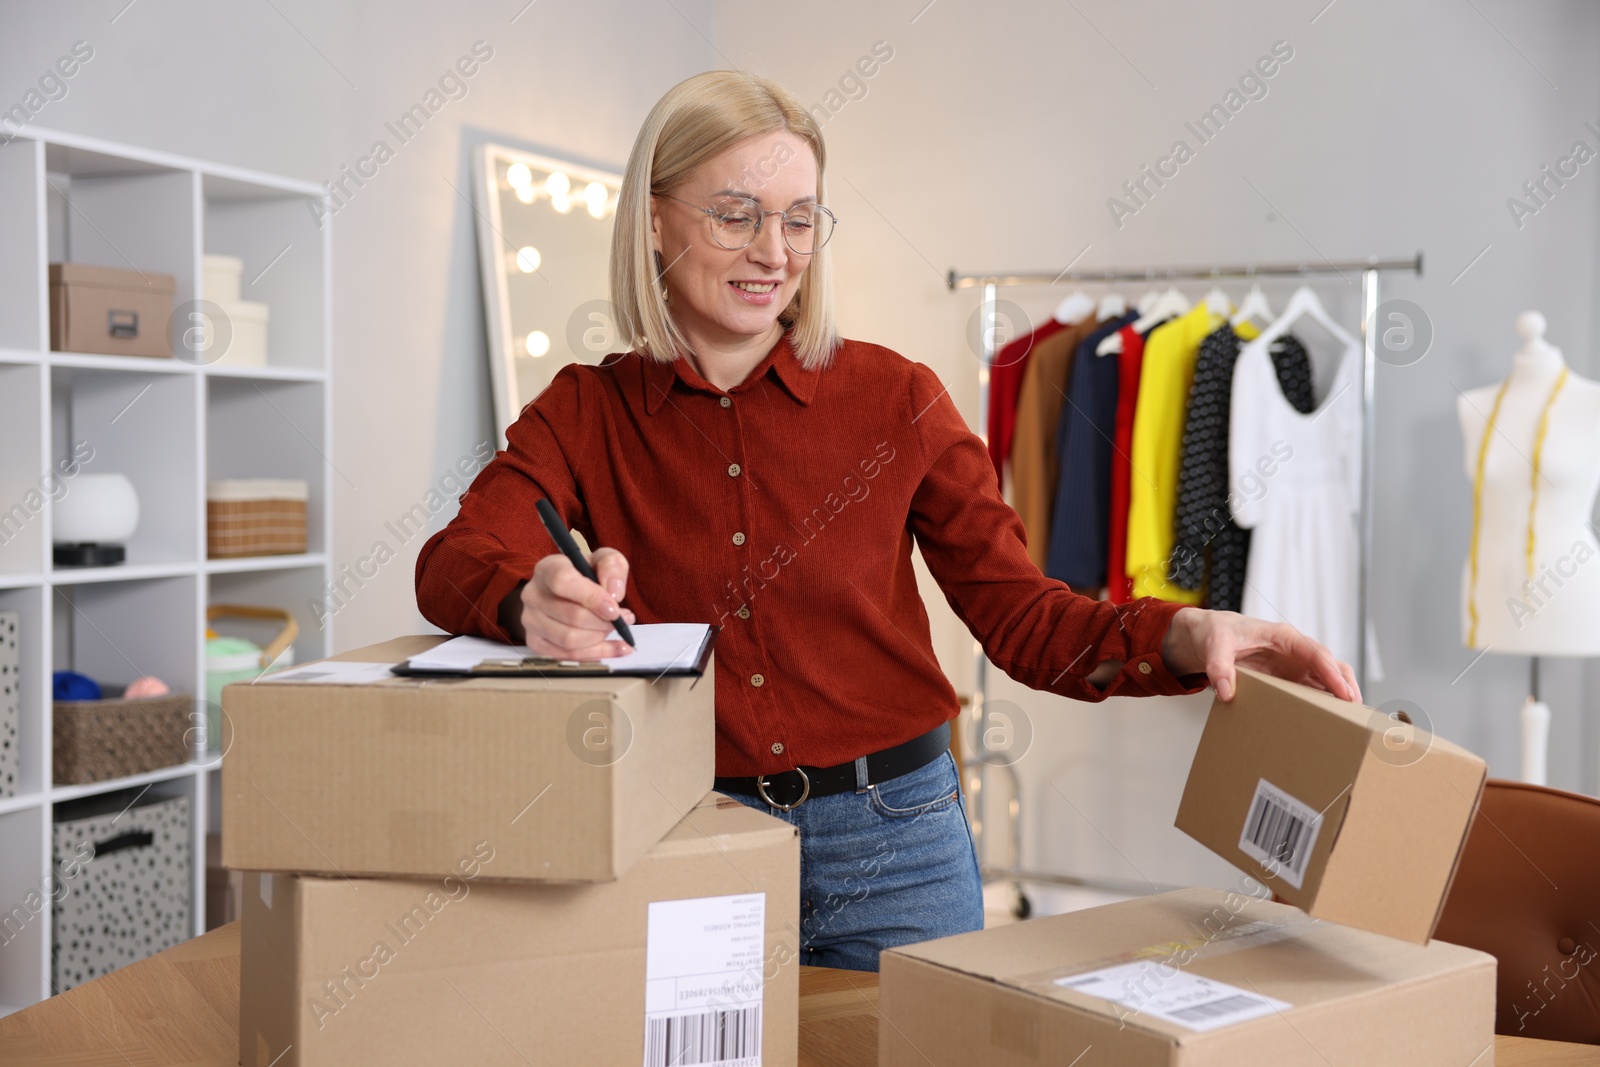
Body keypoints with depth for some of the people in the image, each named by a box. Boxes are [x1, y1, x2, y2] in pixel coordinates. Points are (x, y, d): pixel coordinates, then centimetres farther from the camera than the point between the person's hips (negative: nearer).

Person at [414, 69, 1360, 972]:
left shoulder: (894, 399, -2)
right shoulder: (588, 413, 0)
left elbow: (1019, 614, -3)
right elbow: (454, 560, -16)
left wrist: (1184, 635, -22)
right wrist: (535, 604, -39)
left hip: (890, 844, 0)